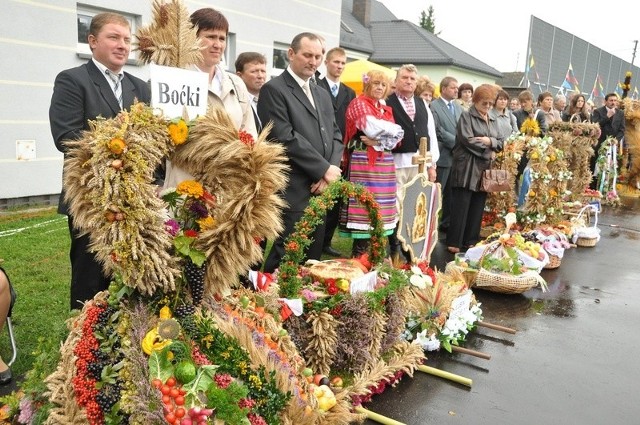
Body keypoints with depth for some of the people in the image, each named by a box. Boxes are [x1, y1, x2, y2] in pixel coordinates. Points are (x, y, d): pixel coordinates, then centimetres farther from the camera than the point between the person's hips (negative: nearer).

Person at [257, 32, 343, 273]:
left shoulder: (323, 95, 20)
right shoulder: (274, 90, -5)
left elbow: (335, 136, 15)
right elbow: (285, 137, -16)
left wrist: (329, 173, -3)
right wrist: (324, 169, -12)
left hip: (320, 191, 8)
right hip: (292, 194, -7)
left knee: (312, 262, 13)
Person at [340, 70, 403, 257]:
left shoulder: (386, 109, 20)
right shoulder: (358, 103, 0)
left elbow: (396, 136, 8)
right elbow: (371, 128, -17)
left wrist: (378, 143, -11)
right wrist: (393, 128, 0)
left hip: (384, 161, 7)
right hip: (364, 161, -7)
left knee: (379, 203, 6)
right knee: (364, 202, -9)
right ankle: (359, 251, -3)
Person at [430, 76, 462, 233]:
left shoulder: (458, 107, 16)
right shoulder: (434, 106, -7)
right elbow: (438, 130, -15)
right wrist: (457, 142, -14)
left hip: (457, 156, 7)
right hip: (442, 156, -7)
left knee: (451, 193, 12)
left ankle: (446, 223, 22)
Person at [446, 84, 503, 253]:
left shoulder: (492, 120, 19)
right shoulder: (466, 116, -2)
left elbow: (500, 142, 16)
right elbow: (468, 140, -14)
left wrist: (490, 141, -6)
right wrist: (488, 151, -7)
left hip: (485, 169, 7)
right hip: (467, 169, -7)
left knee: (477, 207, 9)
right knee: (462, 206, -7)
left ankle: (471, 240, 17)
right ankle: (454, 242, -3)